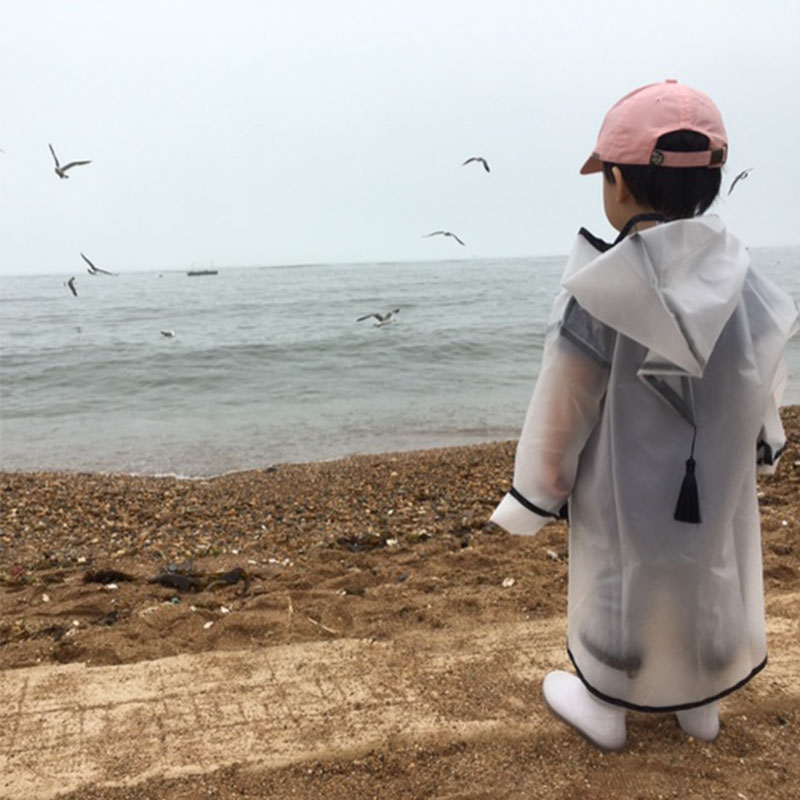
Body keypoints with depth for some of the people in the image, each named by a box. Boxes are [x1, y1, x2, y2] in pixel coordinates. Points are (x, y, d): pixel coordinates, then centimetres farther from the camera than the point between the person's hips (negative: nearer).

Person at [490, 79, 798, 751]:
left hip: (626, 492, -4)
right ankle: (701, 703, 43)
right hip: (717, 486, 4)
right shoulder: (744, 284, -8)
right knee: (710, 578, 22)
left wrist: (534, 494, -5)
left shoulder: (601, 293, -22)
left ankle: (605, 706, 35)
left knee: (619, 583, 15)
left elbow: (562, 406, -17)